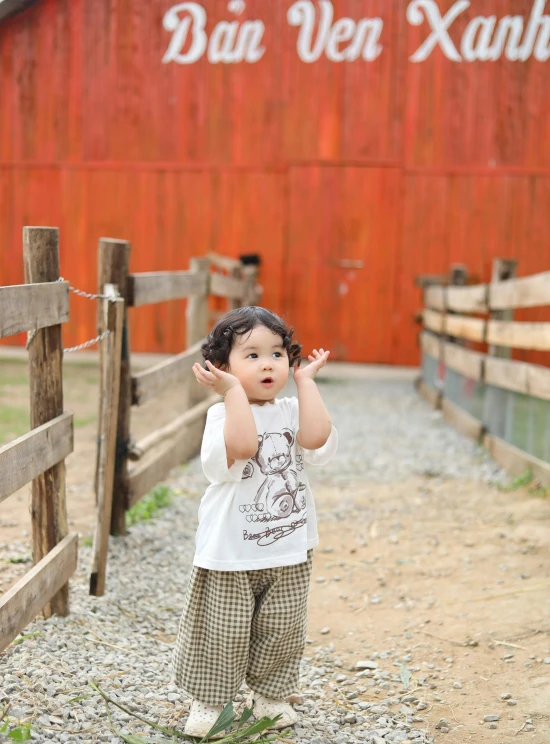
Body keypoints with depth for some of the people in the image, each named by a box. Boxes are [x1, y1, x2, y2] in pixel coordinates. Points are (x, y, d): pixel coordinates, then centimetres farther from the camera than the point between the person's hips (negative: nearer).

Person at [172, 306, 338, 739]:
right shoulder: (223, 414, -10)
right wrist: (234, 391, -25)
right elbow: (242, 445, -31)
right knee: (223, 632, 6)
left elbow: (316, 437, -18)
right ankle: (209, 701, 24)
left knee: (282, 630, 15)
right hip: (231, 554, -4)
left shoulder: (293, 412, 3)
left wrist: (306, 381, -12)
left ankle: (270, 695, 35)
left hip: (289, 552, 4)